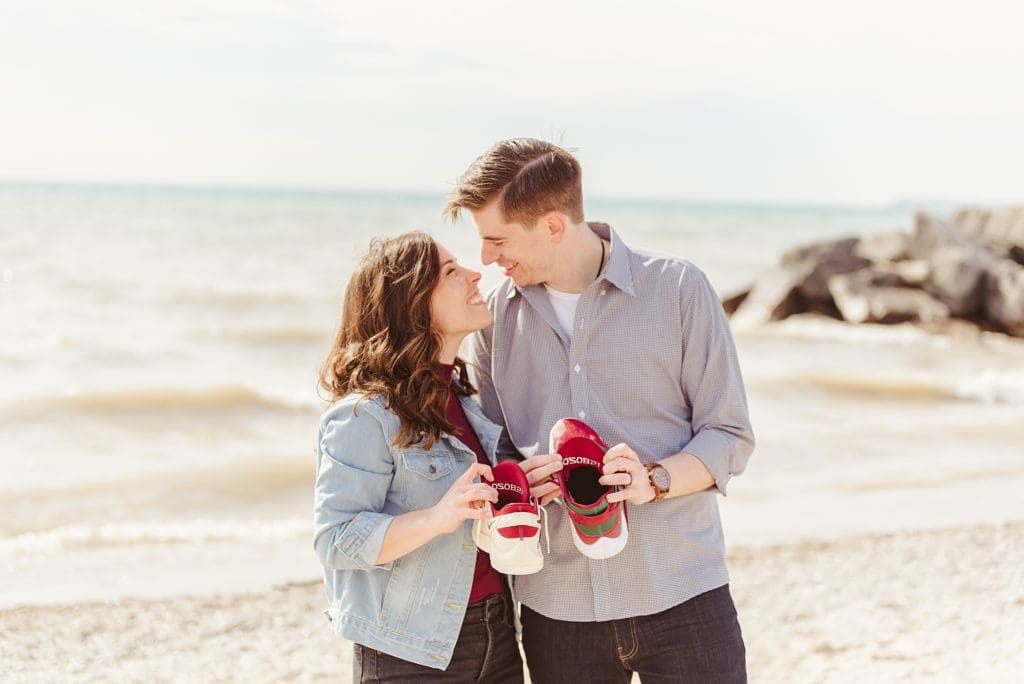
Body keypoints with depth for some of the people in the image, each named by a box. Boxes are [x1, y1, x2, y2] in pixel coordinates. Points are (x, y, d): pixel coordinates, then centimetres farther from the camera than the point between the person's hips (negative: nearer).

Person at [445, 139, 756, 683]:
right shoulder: (497, 312, 6)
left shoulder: (677, 287, -3)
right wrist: (512, 479, -10)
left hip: (679, 592, -2)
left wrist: (655, 480, -20)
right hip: (555, 605, 3)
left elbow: (729, 435, -1)